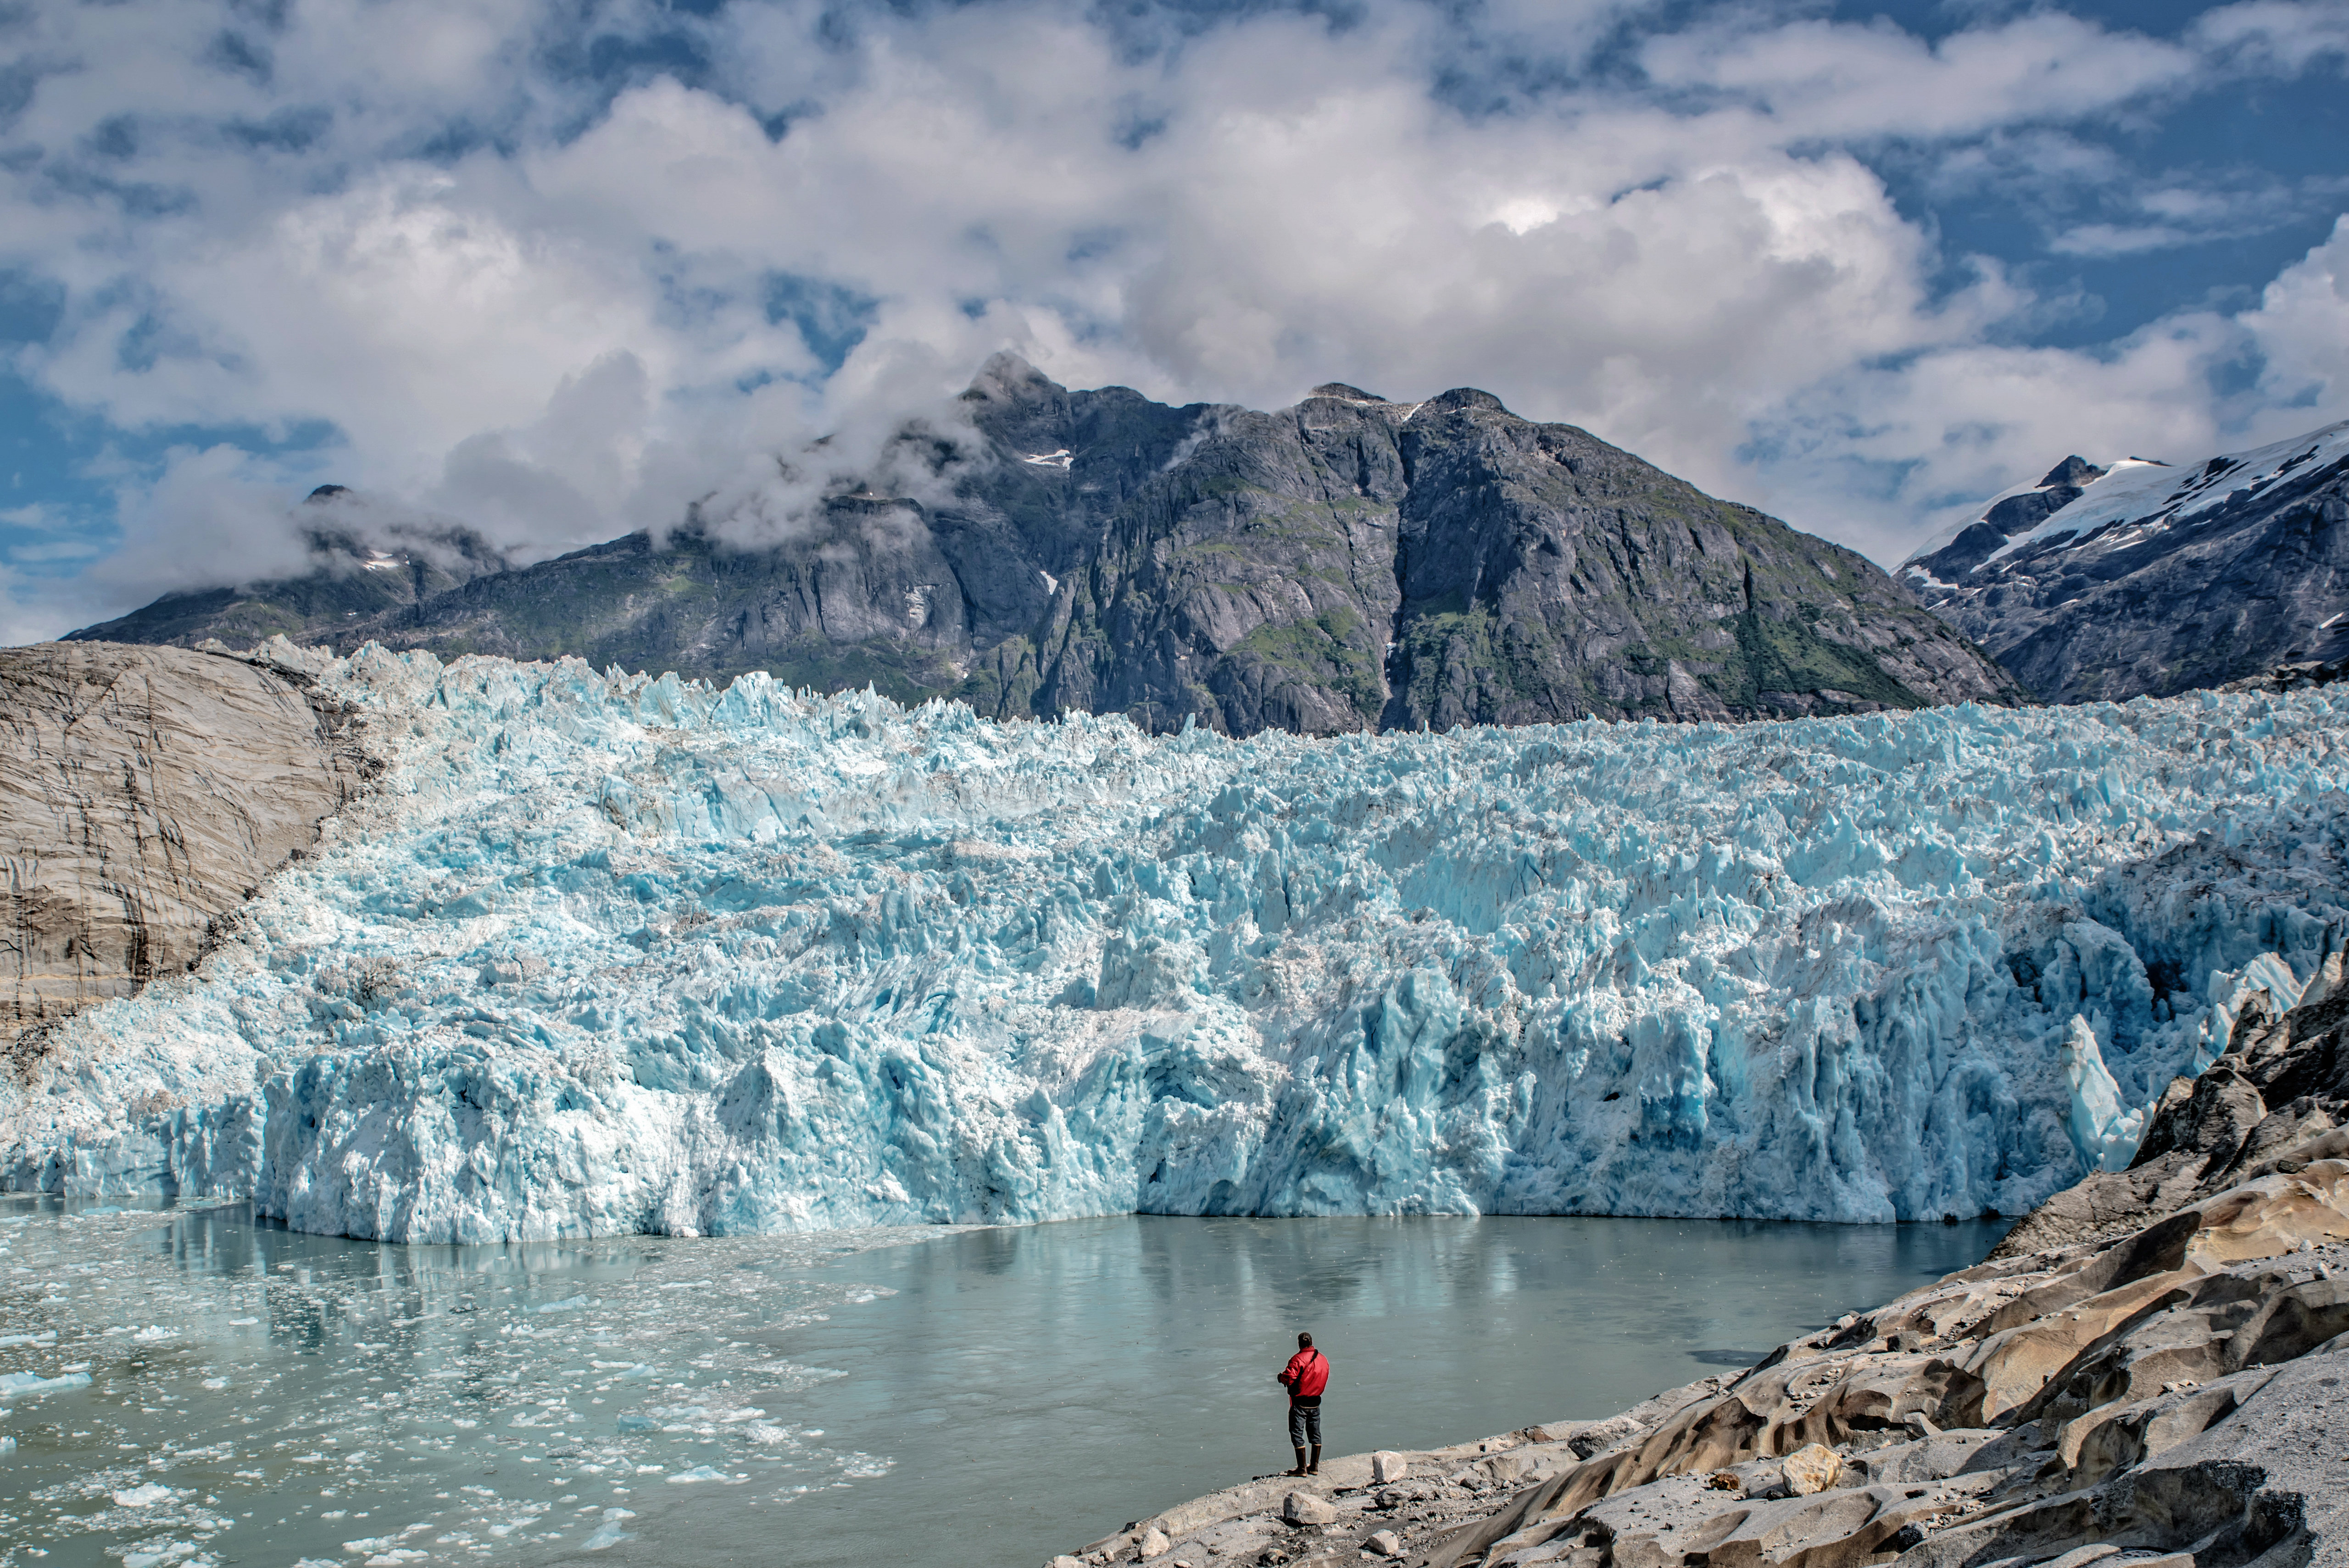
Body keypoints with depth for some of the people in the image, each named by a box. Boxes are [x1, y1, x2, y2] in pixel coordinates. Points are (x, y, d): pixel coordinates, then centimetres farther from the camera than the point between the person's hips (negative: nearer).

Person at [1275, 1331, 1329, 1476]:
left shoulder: (1298, 1359, -17)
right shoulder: (1323, 1360, 4)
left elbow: (1288, 1379, -22)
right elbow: (1324, 1380, 13)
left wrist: (1281, 1378, -1)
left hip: (1300, 1402, -6)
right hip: (1316, 1401, 6)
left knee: (1297, 1434, 1)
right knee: (1315, 1434, 16)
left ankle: (1302, 1468, 1)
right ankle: (1315, 1466, 21)